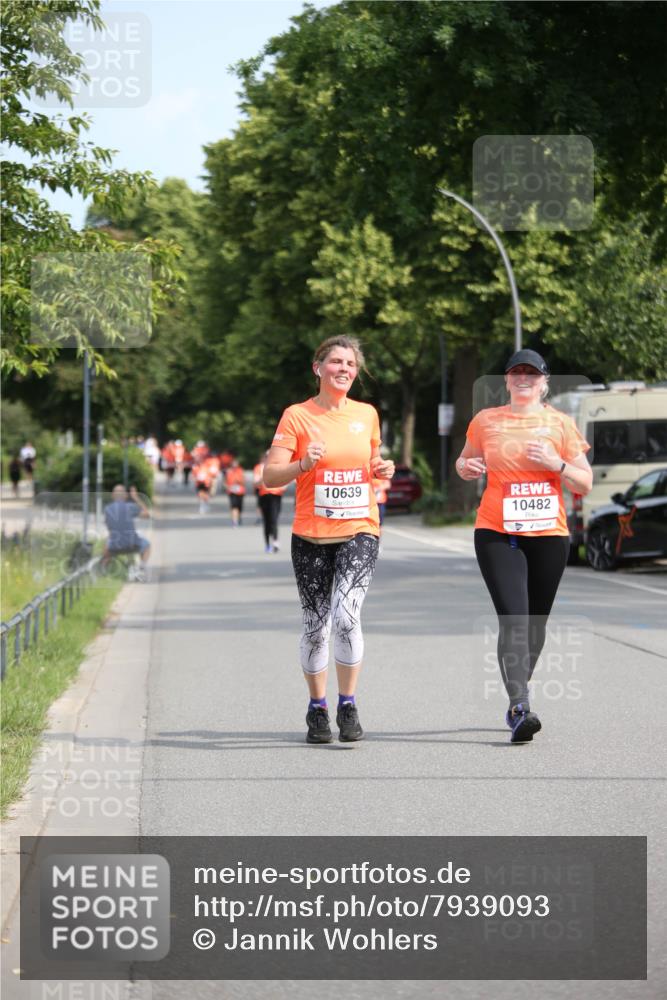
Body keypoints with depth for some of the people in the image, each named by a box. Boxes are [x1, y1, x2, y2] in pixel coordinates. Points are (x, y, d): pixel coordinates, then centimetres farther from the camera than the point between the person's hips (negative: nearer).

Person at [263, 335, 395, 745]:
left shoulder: (367, 414, 9)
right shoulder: (297, 416, -1)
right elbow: (271, 476, -6)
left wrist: (382, 469, 2)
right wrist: (304, 463, -24)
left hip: (359, 532, 1)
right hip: (311, 537, -1)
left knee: (347, 616, -18)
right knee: (316, 625, 4)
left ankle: (348, 707, -6)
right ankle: (317, 708, 22)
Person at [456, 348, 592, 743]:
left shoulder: (560, 424, 5)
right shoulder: (486, 421, 6)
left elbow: (585, 484, 6)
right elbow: (465, 461, 22)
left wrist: (555, 463, -12)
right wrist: (466, 467, -2)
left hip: (549, 535, 2)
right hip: (497, 534, -1)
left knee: (536, 622, 9)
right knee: (513, 620, -16)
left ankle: (519, 697, 29)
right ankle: (521, 709, -25)